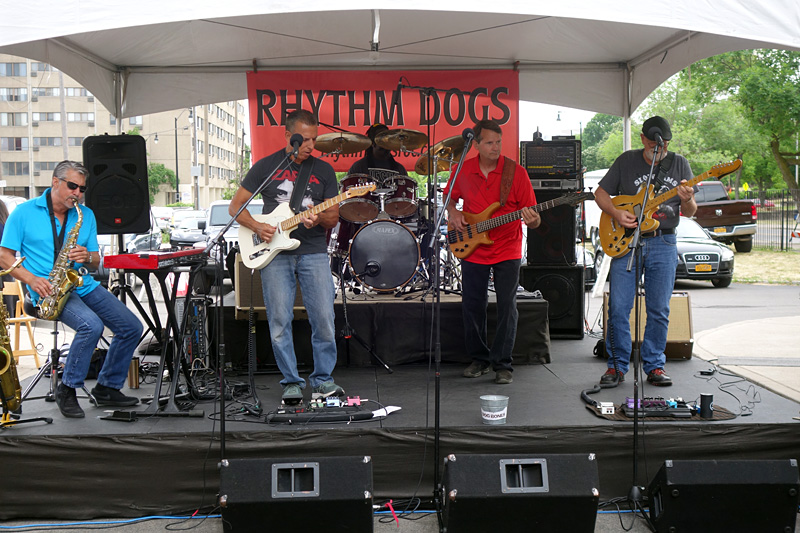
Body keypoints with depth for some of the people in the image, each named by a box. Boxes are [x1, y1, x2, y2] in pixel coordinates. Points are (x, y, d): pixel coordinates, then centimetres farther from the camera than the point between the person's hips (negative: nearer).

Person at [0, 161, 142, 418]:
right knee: (91, 325, -31)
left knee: (131, 327, -6)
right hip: (50, 290, -6)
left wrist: (87, 257, -10)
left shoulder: (86, 215, 11)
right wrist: (32, 280, -17)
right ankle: (67, 390, -12)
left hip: (84, 285, 6)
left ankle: (107, 387, 10)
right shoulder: (24, 212, -1)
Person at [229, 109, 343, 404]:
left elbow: (333, 218, 9)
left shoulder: (323, 170, 10)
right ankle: (291, 382, 11)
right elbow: (235, 206, 8)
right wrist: (256, 226, -10)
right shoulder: (266, 166, 6)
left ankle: (322, 379, 11)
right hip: (275, 253, -1)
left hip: (314, 252, 1)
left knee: (324, 318, -4)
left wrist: (318, 216, -13)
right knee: (280, 320, -2)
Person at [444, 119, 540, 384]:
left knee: (507, 307, -3)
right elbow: (450, 195, 18)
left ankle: (502, 364, 9)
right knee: (472, 306, 7)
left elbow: (533, 217, -7)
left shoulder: (516, 173, -9)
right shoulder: (463, 170, -1)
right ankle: (479, 358, 25)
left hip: (507, 251, -2)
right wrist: (453, 213, -3)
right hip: (473, 251, 2)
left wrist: (532, 220, -30)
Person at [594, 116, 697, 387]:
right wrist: (616, 213, -9)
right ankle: (617, 365, 9)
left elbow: (690, 212, 8)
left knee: (659, 310, 3)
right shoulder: (626, 161, 5)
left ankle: (654, 365, 17)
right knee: (618, 308, -4)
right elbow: (601, 193, 9)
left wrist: (686, 201, -15)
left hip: (663, 245, 1)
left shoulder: (679, 164, 8)